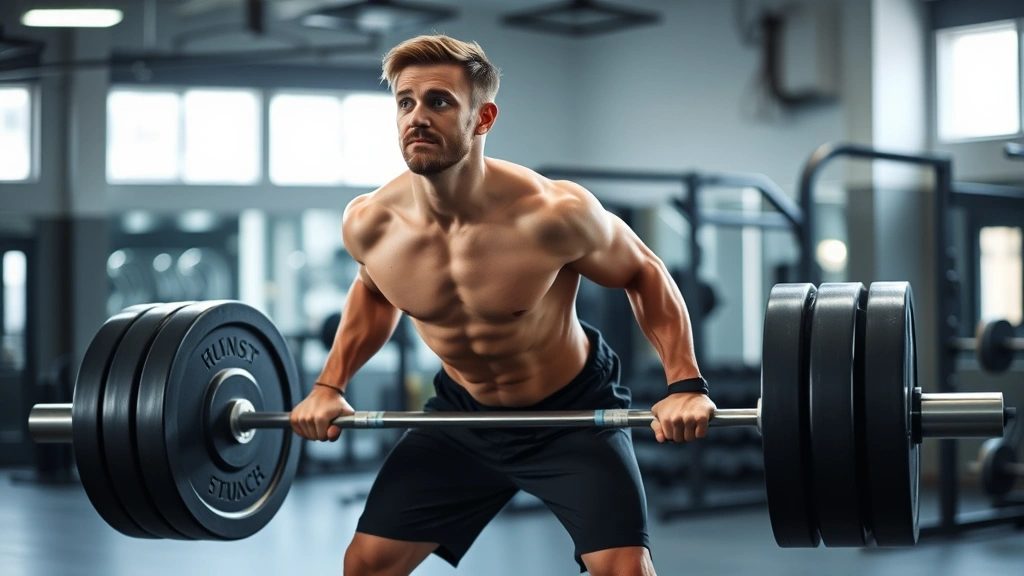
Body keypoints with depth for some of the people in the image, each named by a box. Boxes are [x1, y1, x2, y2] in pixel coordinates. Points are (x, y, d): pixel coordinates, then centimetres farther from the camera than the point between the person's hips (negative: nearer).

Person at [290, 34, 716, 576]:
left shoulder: (552, 214, -29)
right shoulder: (369, 224, -17)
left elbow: (644, 274, -11)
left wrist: (684, 383, -21)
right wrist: (330, 384, 3)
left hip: (571, 415, -4)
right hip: (462, 415, 4)